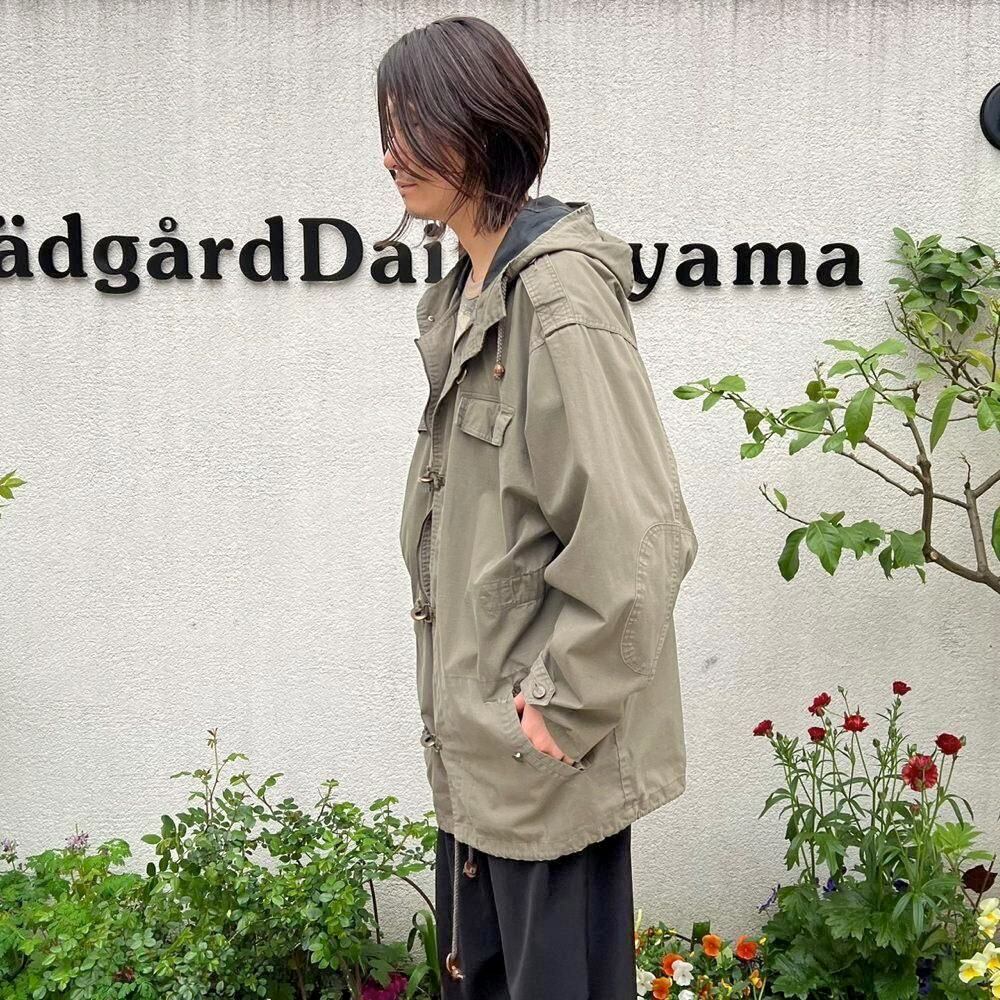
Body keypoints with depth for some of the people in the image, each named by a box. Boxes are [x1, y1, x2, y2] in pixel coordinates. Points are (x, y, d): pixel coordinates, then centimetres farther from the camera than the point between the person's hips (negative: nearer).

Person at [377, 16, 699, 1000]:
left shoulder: (559, 299, -21)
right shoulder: (463, 293, 9)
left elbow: (635, 536, -26)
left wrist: (567, 705, -17)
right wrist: (459, 700, 14)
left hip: (547, 745, -9)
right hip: (477, 736, 9)